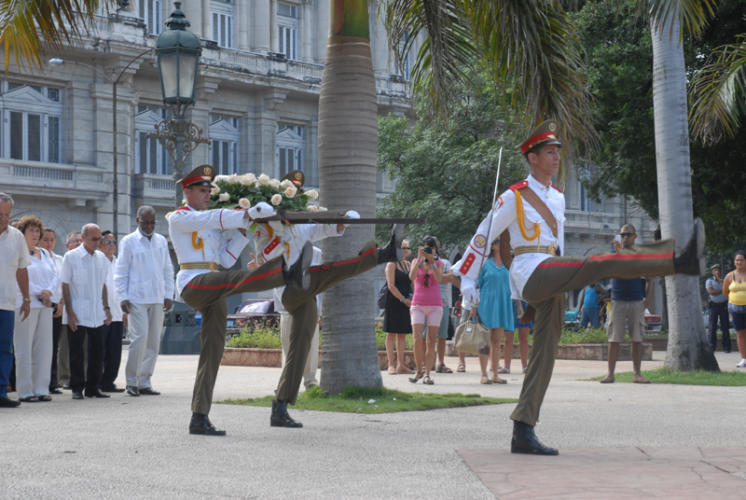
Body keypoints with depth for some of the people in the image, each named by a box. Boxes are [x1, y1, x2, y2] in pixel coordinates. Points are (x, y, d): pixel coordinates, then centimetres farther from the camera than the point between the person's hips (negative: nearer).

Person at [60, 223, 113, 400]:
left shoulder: (102, 258, 9)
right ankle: (77, 388, 9)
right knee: (76, 354, 1)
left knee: (97, 352, 6)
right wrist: (69, 312, -10)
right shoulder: (71, 257, -5)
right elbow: (65, 286, -5)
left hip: (97, 315, 4)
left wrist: (106, 308, 12)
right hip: (78, 315, -4)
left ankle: (93, 387, 15)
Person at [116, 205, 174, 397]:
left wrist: (169, 295, 9)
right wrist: (123, 297, -7)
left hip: (157, 299, 5)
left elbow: (168, 270, 17)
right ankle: (131, 381, -1)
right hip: (137, 299, -5)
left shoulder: (161, 241, 14)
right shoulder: (128, 241, 1)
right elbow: (121, 271, 0)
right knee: (139, 338, -13)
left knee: (154, 342, 4)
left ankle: (144, 382, 12)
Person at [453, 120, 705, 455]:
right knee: (603, 263, -22)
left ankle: (523, 434, 2)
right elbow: (483, 236, 2)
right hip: (530, 273, -8)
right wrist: (467, 280, 2)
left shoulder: (557, 198, 21)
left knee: (544, 355, 2)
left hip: (549, 285, 8)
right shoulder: (515, 197, -1)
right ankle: (681, 262, -33)